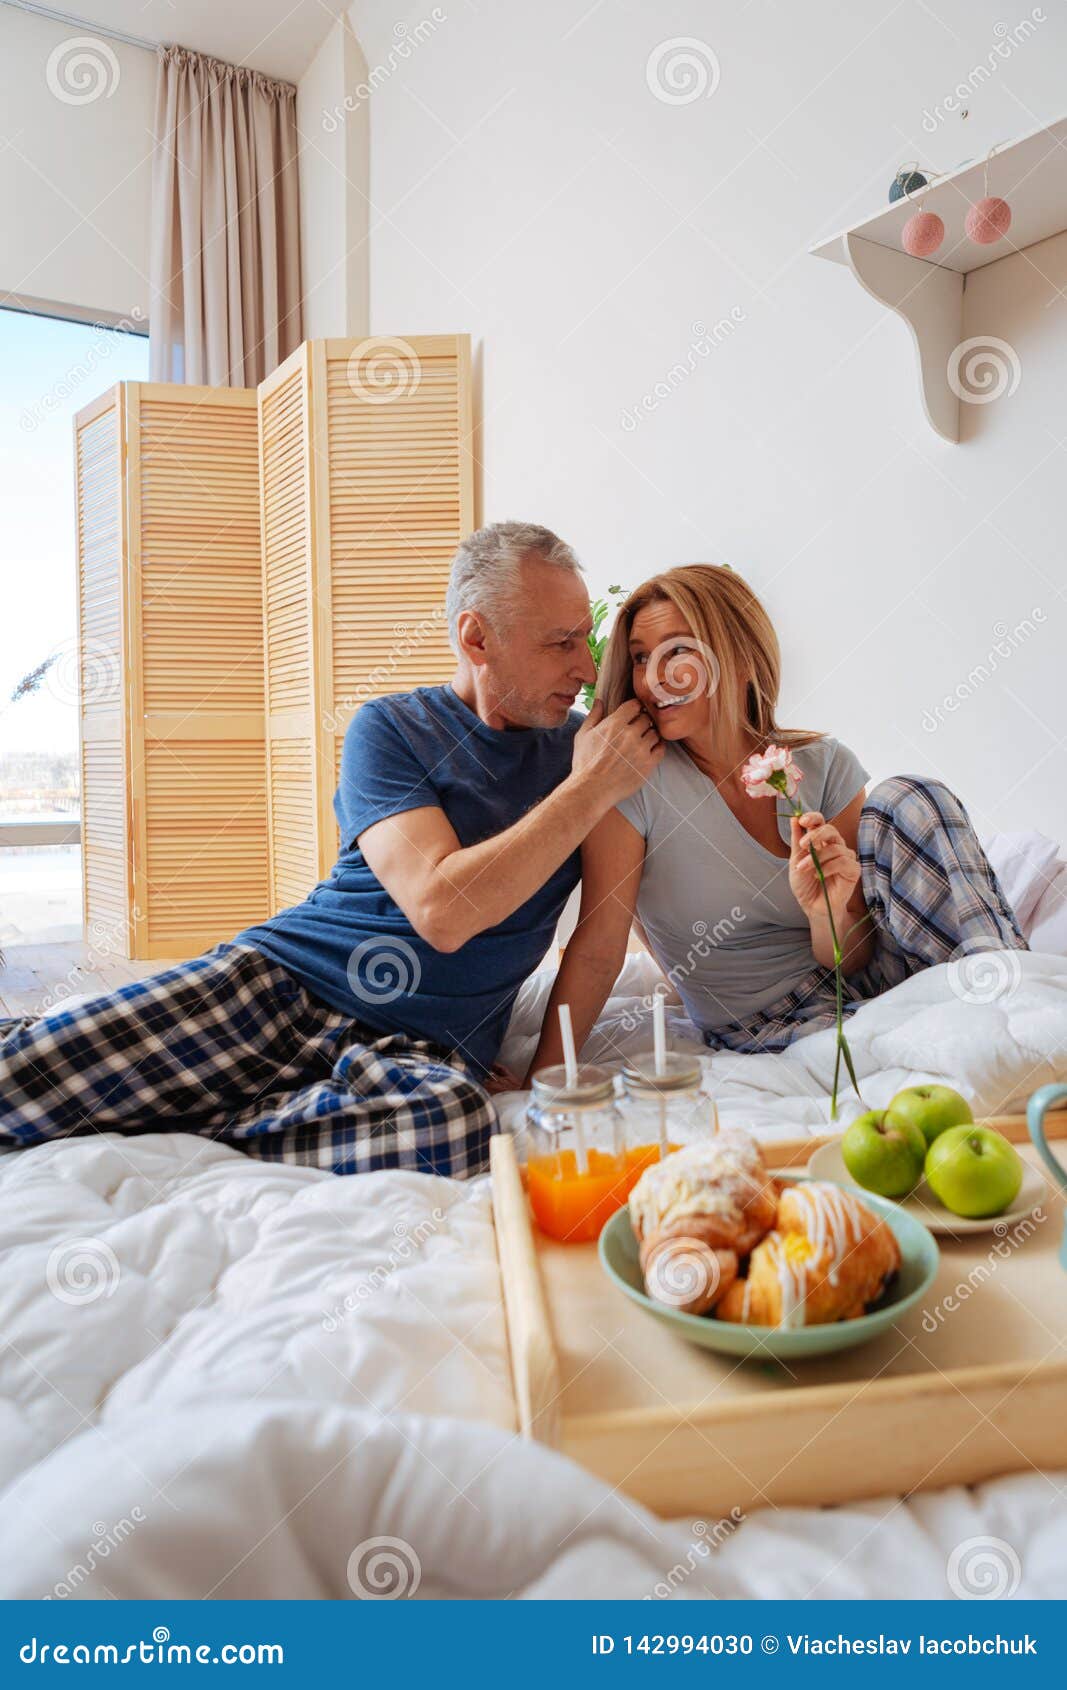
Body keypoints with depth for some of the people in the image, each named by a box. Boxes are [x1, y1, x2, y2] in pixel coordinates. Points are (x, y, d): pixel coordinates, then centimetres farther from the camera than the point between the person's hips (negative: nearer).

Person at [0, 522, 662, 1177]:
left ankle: (194, 1130, -12)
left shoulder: (580, 744, 10)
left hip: (424, 1046, 3)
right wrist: (590, 791, -13)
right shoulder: (390, 728, -2)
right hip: (277, 978, -2)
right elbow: (440, 910, -17)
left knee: (455, 1116, -36)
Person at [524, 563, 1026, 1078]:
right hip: (761, 1025, -3)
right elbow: (598, 947, -17)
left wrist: (830, 914, -28)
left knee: (904, 799, -17)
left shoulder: (824, 766, -6)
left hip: (847, 983, 4)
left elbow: (847, 962, -5)